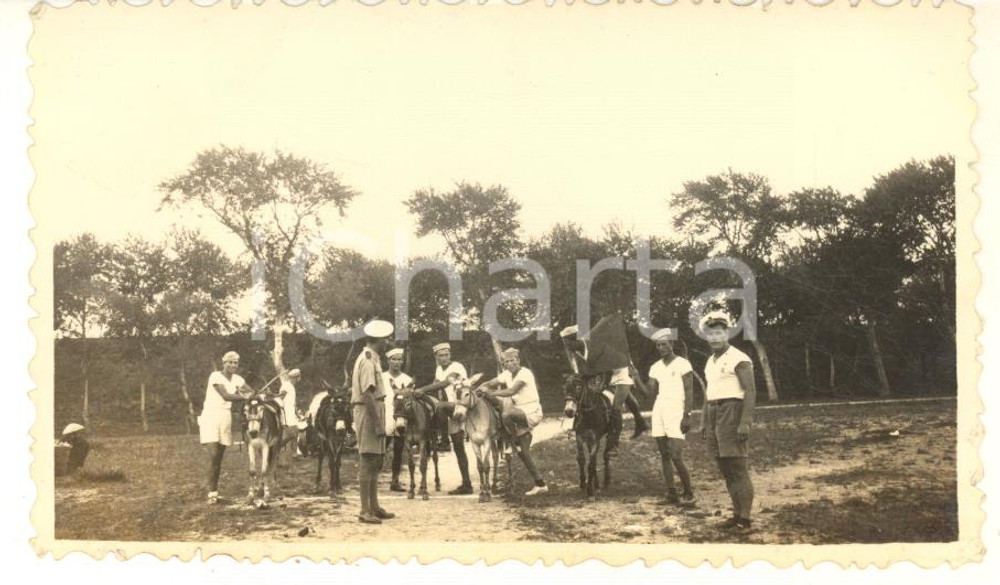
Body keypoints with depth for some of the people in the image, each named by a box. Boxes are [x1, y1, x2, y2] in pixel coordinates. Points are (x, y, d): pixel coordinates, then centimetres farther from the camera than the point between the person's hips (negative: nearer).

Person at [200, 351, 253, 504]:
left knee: (219, 457, 7)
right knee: (213, 454, -14)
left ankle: (215, 492, 15)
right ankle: (212, 493, -8)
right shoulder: (215, 376, -8)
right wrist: (245, 396, -26)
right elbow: (226, 395, -20)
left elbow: (253, 393, -1)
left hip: (226, 418, 5)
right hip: (211, 416, -5)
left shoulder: (237, 379, 8)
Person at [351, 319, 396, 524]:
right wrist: (378, 423, -22)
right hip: (368, 412, -10)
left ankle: (374, 507, 22)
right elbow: (367, 394, -21)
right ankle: (365, 511, -2)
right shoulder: (368, 360, -16)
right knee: (367, 462, -6)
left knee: (375, 462, 15)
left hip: (375, 410, 10)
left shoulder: (372, 358, 15)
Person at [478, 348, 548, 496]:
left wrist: (492, 393, -25)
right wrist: (478, 389, -13)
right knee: (523, 453, 4)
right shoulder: (507, 374, 10)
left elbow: (512, 391, -24)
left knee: (506, 414, -35)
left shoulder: (524, 373, -13)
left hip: (532, 412, -8)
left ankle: (517, 443, -10)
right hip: (521, 413, 8)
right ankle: (540, 485, 12)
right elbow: (489, 384, 7)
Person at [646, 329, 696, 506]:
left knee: (676, 457, -12)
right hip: (659, 412, 6)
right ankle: (671, 494, 10)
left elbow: (689, 392, -8)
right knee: (664, 456, 5)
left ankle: (688, 494, 4)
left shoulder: (682, 364, -3)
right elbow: (652, 392, 11)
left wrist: (687, 416, -16)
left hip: (676, 413, -6)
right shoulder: (655, 367, 14)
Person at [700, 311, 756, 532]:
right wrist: (704, 423, 18)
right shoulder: (710, 361, 17)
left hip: (733, 412, -8)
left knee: (738, 469, -7)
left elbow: (751, 392, -14)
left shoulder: (739, 359, -8)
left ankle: (745, 519, -4)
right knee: (725, 470, 10)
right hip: (714, 415, 8)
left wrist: (745, 423, -21)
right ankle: (737, 514, 17)